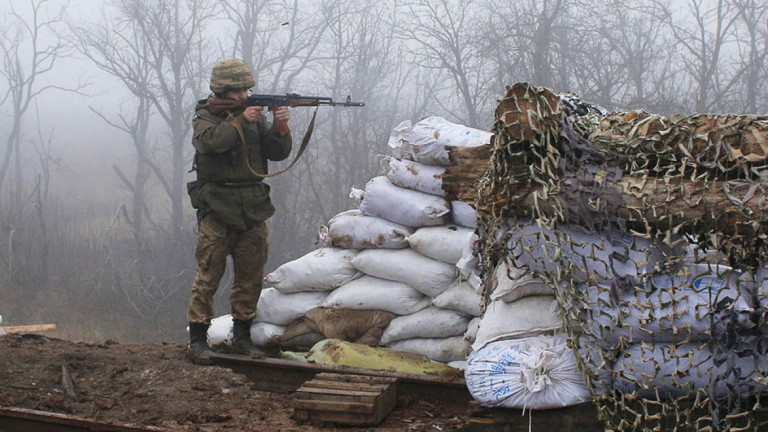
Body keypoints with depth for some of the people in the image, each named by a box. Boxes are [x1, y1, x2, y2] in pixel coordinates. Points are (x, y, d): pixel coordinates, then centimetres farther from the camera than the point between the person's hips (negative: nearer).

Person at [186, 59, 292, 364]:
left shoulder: (255, 115, 12)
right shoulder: (204, 116, 1)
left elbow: (279, 154, 7)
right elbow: (210, 141, -21)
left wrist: (280, 127, -10)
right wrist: (240, 120, -21)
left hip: (253, 210, 5)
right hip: (216, 209, -5)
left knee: (251, 276, 8)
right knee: (208, 275, -6)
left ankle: (242, 337, 19)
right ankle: (197, 338, 1)